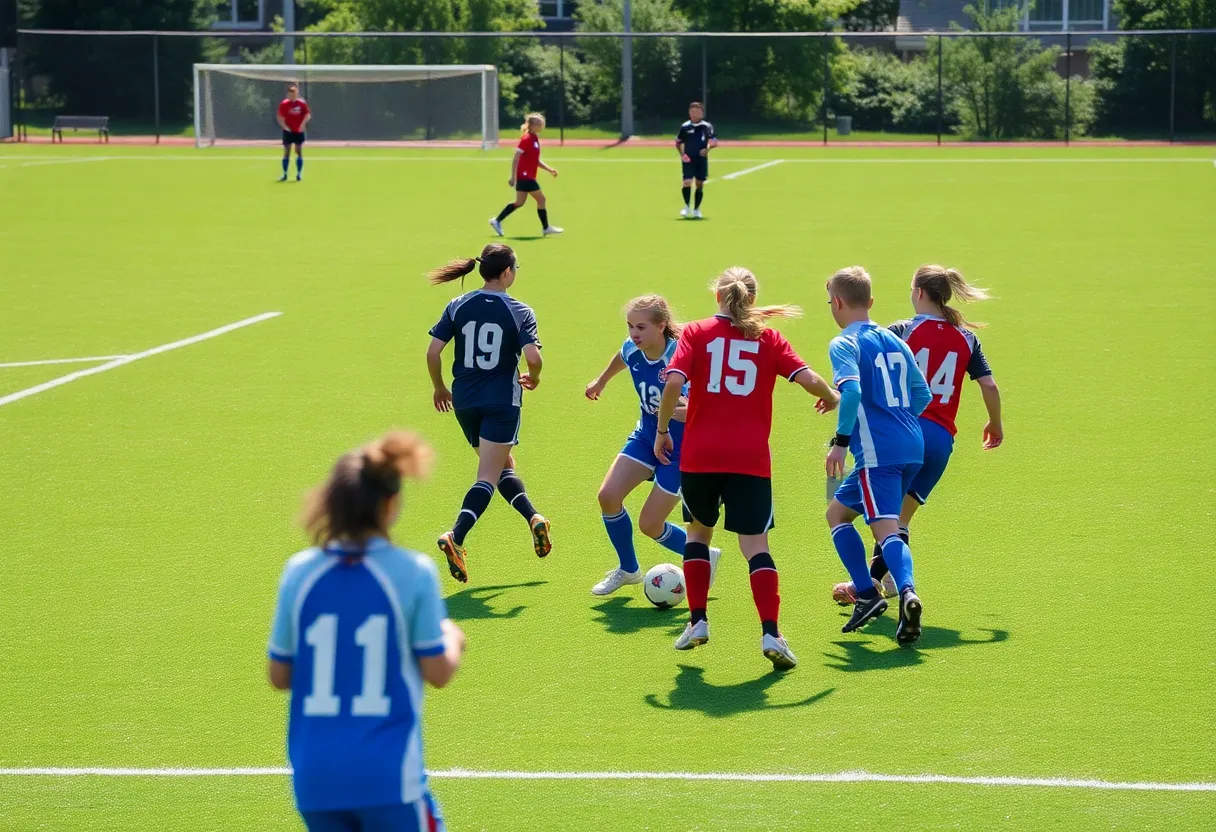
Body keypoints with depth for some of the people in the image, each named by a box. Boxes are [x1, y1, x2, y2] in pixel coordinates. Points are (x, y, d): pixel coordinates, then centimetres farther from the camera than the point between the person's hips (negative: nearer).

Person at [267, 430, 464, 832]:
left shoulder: (299, 571, 0)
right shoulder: (413, 572, -9)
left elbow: (279, 675, 6)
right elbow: (438, 672, -4)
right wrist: (452, 638, 18)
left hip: (315, 778, 4)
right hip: (388, 776, -4)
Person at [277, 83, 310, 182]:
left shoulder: (302, 103, -4)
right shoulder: (284, 104, -4)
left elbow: (308, 115, -2)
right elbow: (280, 117, -2)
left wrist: (302, 125, -15)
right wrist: (285, 126, -14)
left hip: (299, 131, 0)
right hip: (288, 131, 0)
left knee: (299, 151, 2)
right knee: (286, 152, 0)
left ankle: (299, 174, 8)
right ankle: (285, 174, 5)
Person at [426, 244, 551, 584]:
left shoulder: (458, 307, 1)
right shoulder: (519, 312, -8)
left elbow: (432, 352, -3)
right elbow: (533, 356, -19)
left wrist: (439, 388, 13)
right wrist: (532, 378, 3)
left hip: (464, 402, 4)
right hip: (501, 403, -4)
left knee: (502, 465, 24)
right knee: (488, 477, -3)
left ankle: (534, 518, 22)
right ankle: (455, 537, -19)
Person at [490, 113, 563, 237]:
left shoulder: (535, 139, 13)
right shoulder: (526, 139, -15)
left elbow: (536, 161, 22)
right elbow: (516, 158, -18)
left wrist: (549, 169, 13)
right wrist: (513, 177, -21)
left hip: (527, 177, 10)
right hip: (525, 176, -10)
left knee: (519, 203, 13)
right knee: (541, 199, -4)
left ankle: (497, 221, 18)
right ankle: (546, 228, 4)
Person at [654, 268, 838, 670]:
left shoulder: (696, 332, 3)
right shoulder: (768, 338, 5)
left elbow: (673, 383, -10)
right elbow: (809, 380, -3)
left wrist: (662, 430, 1)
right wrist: (831, 398, 18)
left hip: (699, 456, 1)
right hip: (750, 459, 0)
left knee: (699, 531, 23)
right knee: (755, 545, 0)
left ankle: (698, 621, 20)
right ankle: (770, 633, -15)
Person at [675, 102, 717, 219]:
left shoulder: (707, 127, 1)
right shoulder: (685, 127, 1)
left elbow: (714, 142, 5)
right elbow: (678, 143, 11)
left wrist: (708, 149, -16)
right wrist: (681, 154, -5)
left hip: (702, 160, 1)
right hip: (688, 160, -1)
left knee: (700, 184, 4)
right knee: (687, 183, -14)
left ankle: (696, 209, 16)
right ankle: (686, 206, 5)